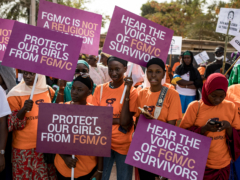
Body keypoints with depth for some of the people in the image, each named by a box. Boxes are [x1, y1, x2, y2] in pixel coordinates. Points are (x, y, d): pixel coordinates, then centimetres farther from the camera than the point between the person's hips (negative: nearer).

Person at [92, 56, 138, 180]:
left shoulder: (132, 91, -8)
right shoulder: (100, 89, 0)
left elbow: (125, 122, -18)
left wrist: (127, 91, -21)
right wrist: (117, 120, -18)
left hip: (123, 144, -2)